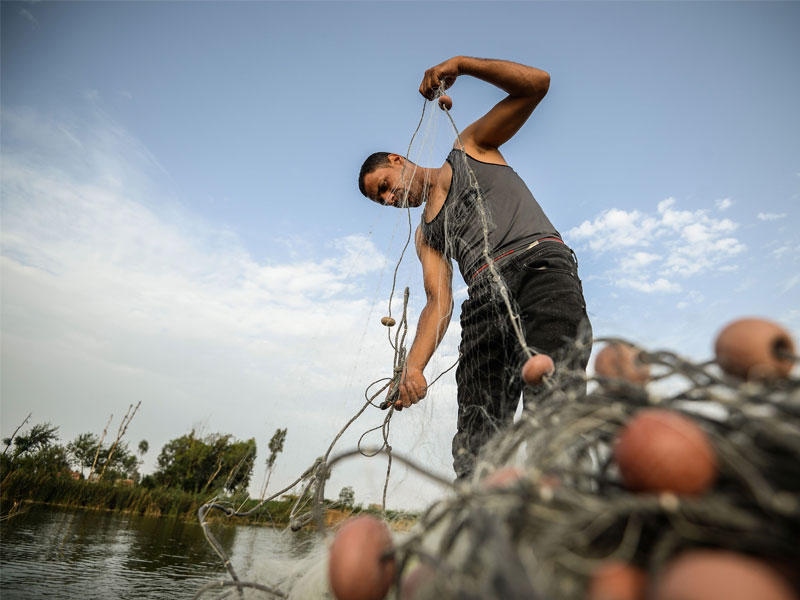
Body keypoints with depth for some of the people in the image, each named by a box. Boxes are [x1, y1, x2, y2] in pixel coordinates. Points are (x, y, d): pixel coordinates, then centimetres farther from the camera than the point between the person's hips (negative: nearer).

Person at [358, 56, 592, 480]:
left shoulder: (469, 150, 23)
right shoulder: (426, 235, 27)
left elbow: (536, 84, 15)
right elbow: (438, 303, 12)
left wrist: (460, 64, 7)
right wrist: (413, 366, -3)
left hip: (540, 263, -4)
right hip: (484, 299, 4)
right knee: (476, 439, -8)